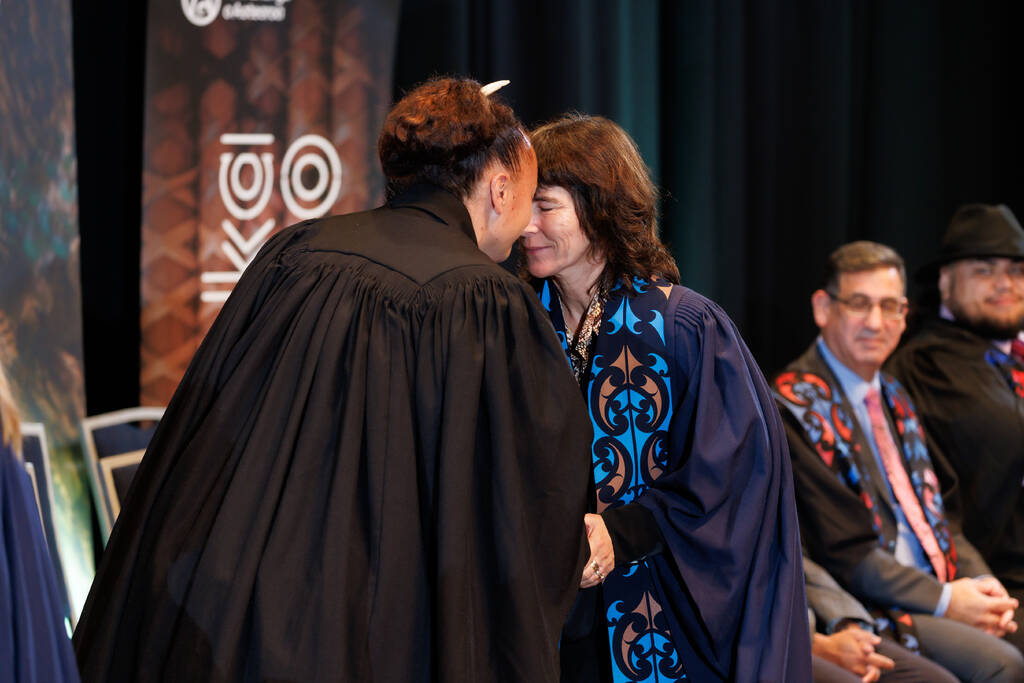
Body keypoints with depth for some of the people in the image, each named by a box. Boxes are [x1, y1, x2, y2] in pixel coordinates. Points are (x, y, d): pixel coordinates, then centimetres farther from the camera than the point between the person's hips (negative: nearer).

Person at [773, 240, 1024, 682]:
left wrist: (978, 579, 1)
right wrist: (945, 601, -14)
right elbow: (842, 553, -13)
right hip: (868, 611, -8)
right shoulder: (797, 405, -9)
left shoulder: (892, 397, 18)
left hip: (940, 587, 8)